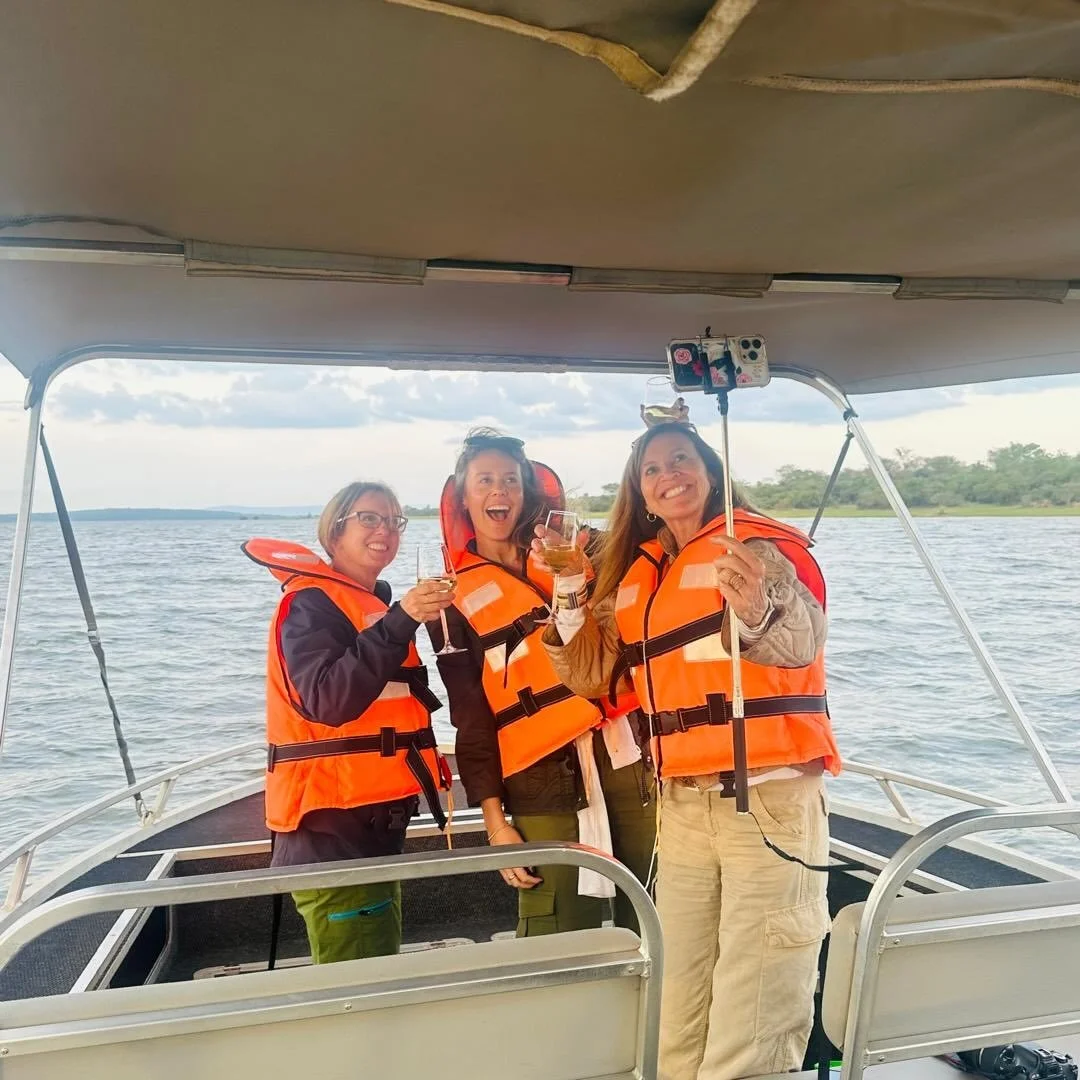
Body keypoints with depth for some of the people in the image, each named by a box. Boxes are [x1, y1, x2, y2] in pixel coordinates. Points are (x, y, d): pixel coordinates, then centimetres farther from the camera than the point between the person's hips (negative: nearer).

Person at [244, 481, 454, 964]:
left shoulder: (373, 604, 17)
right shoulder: (312, 603, -10)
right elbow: (327, 701, -28)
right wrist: (399, 623, -33)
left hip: (373, 818, 10)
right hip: (333, 823, -9)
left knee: (382, 970, 18)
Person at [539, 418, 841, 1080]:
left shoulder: (764, 543, -5)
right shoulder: (637, 574, 13)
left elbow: (804, 635, -24)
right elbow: (589, 673, 13)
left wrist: (757, 613, -46)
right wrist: (570, 586, 4)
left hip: (770, 796, -5)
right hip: (682, 804, 6)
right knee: (678, 1026, 13)